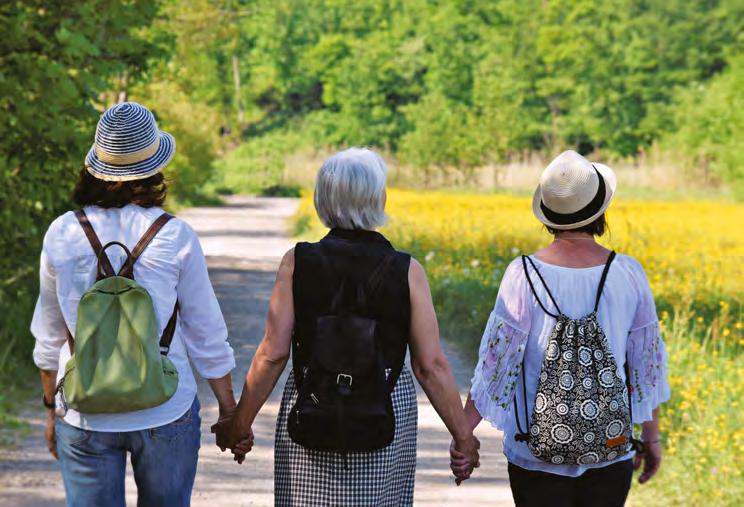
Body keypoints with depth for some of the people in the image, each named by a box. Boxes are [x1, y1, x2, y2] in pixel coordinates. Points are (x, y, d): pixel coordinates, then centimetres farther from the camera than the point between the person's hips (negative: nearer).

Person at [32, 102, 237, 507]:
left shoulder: (62, 235, -3)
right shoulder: (174, 237, -8)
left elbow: (50, 337, 6)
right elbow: (206, 335, -2)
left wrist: (52, 410, 19)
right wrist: (230, 411, 10)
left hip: (84, 417, 1)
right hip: (165, 413, -1)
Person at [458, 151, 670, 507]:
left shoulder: (524, 275, -13)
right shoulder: (628, 274, -5)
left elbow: (497, 361, -11)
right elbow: (646, 363, 3)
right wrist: (651, 437, 15)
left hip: (536, 454, -2)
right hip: (611, 453, 2)